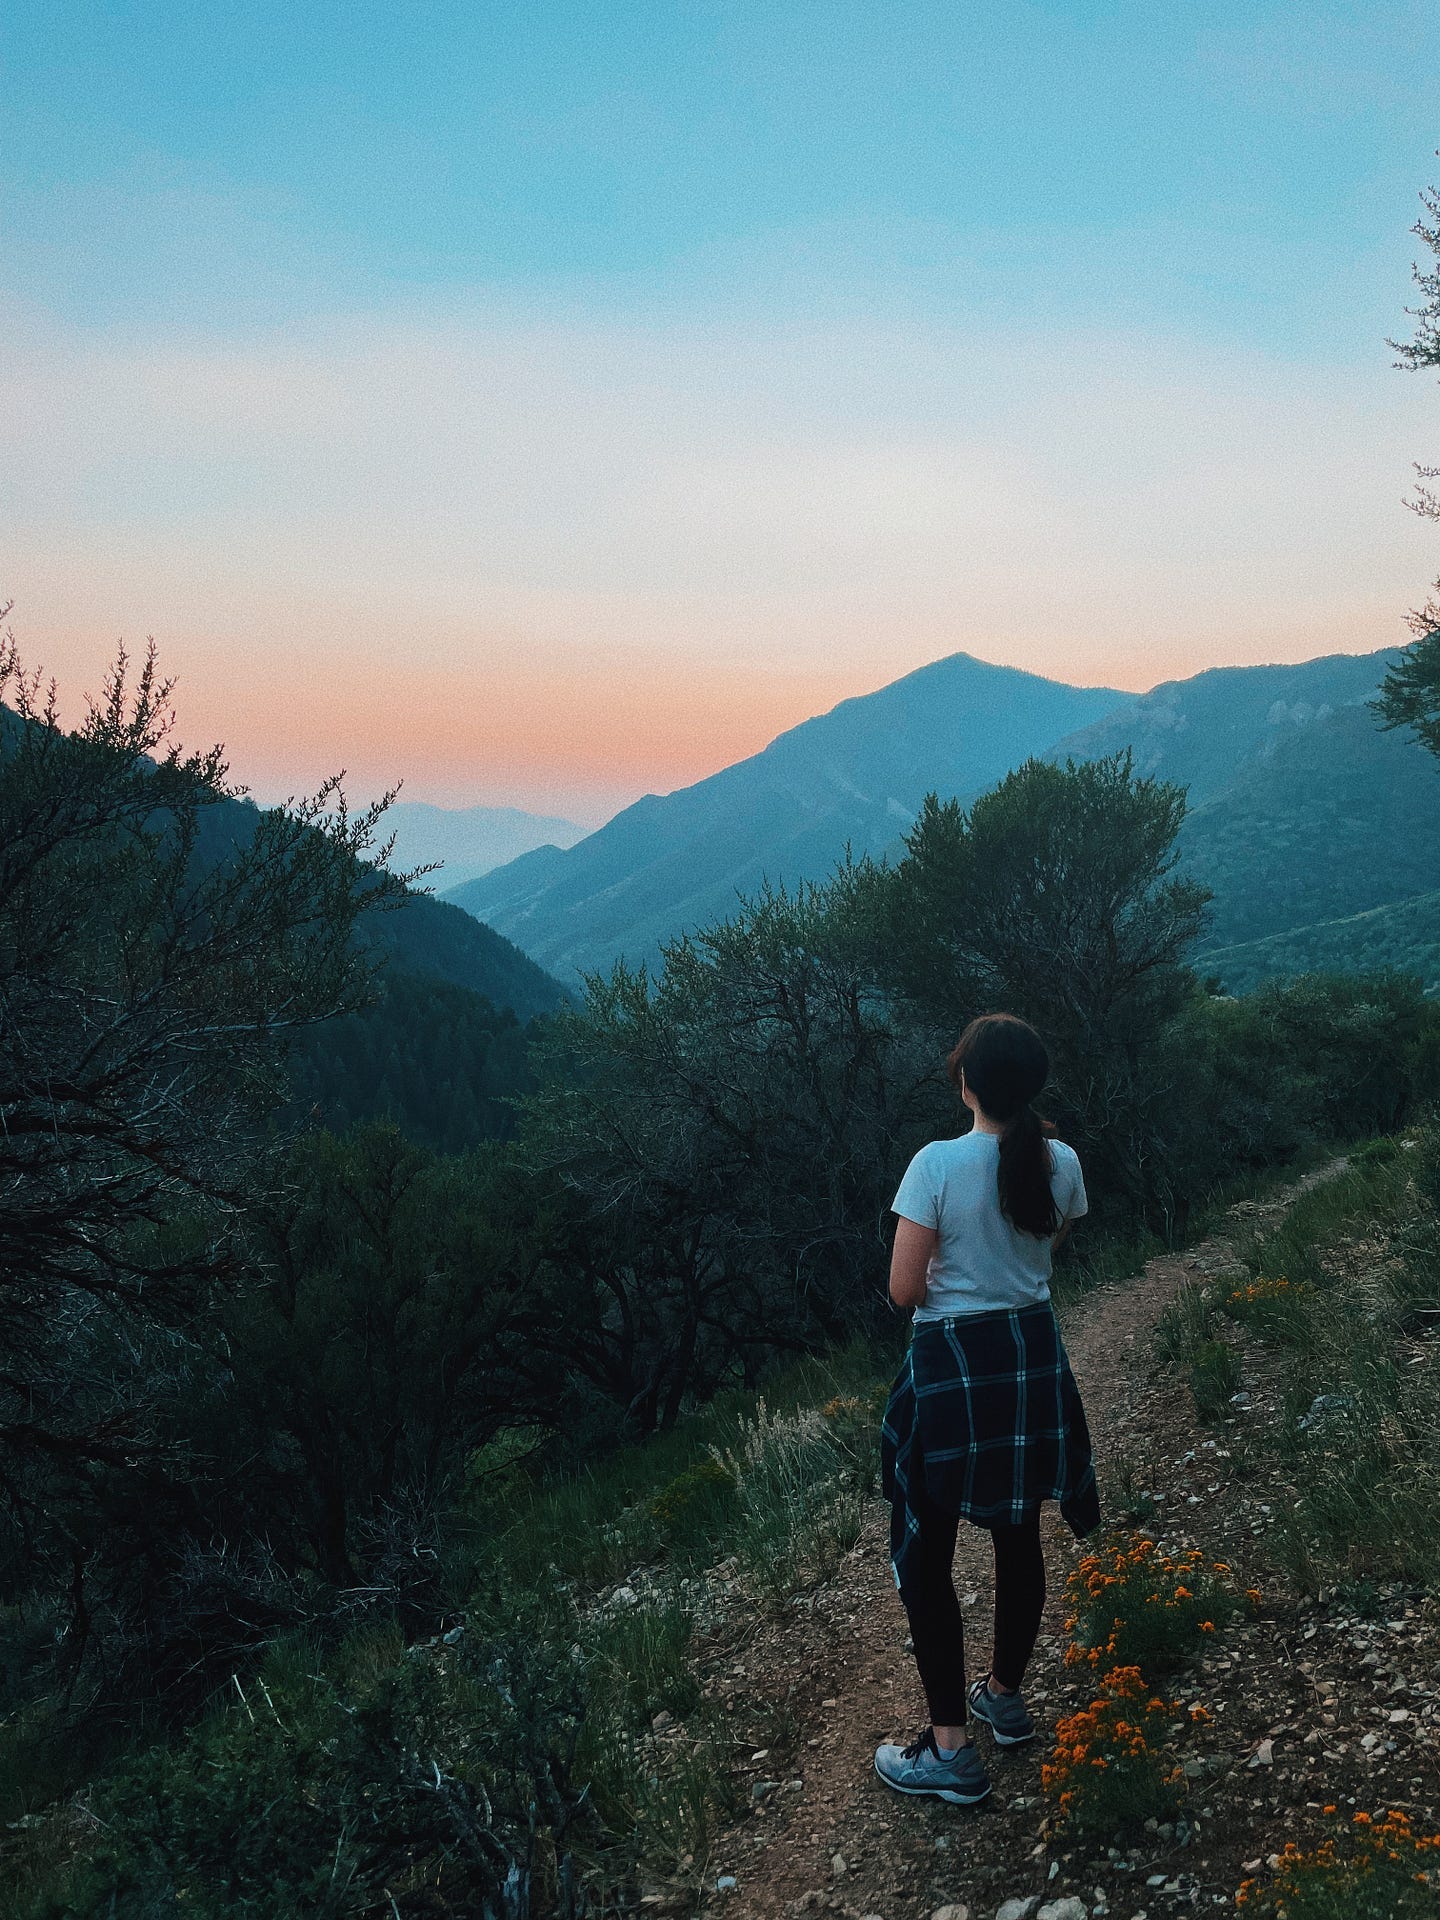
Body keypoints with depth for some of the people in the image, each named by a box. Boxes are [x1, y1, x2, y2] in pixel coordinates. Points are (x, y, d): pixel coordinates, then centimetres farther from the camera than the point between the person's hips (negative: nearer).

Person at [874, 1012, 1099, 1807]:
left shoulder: (938, 1164, -20)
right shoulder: (1060, 1161, -4)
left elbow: (904, 1290, -17)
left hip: (952, 1367, -6)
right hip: (1034, 1357, 6)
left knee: (924, 1557, 6)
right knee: (1019, 1538, 20)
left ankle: (950, 1751, 10)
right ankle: (1004, 1695, 39)